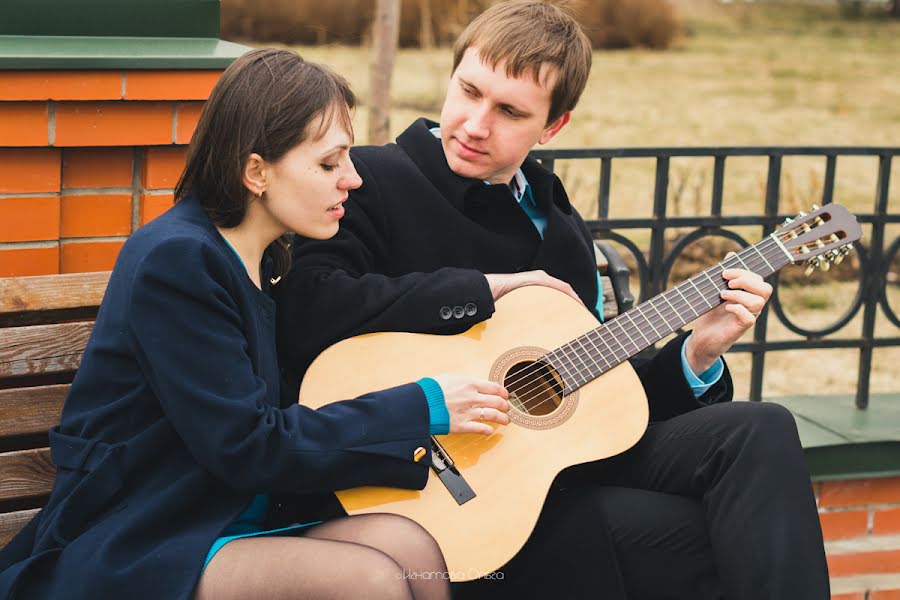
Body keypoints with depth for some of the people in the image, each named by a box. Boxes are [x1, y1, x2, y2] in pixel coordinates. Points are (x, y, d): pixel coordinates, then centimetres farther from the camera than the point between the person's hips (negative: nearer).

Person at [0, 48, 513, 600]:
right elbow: (247, 446, -19)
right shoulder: (176, 259, -15)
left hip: (237, 523, 8)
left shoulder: (265, 263, 13)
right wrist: (421, 408, -12)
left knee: (408, 545, -19)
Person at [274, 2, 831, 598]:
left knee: (760, 431, -13)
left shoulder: (558, 226, 16)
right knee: (720, 543, -22)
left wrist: (698, 353, 0)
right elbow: (306, 313, -25)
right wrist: (483, 290, -15)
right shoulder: (372, 183, -6)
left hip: (569, 465, 7)